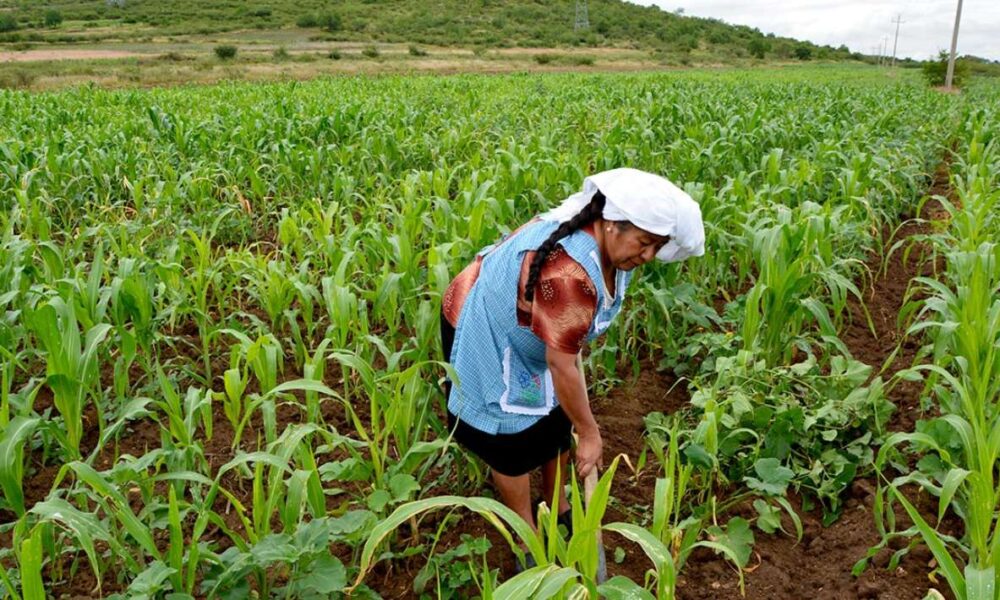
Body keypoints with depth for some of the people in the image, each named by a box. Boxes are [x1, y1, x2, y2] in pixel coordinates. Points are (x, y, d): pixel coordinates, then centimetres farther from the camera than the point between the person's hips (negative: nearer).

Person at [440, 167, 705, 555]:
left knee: (557, 419, 17)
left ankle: (558, 509, 37)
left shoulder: (610, 247, -10)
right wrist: (590, 434, -21)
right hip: (487, 332, -9)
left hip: (535, 331, 9)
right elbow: (561, 366, -33)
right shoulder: (570, 272, -41)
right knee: (513, 439, 3)